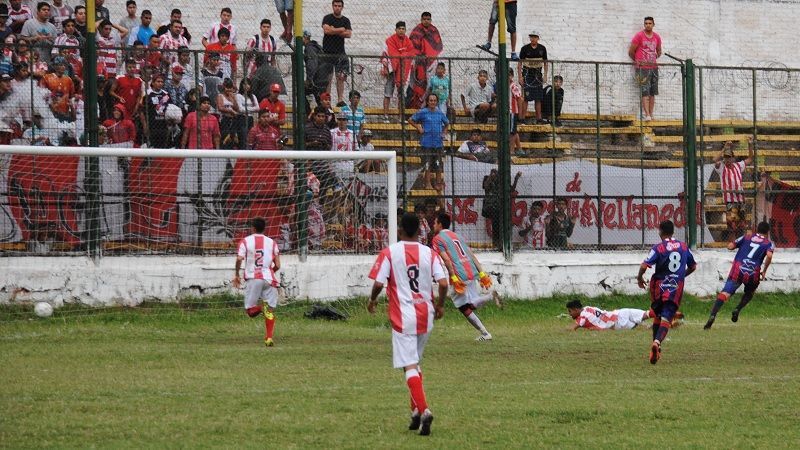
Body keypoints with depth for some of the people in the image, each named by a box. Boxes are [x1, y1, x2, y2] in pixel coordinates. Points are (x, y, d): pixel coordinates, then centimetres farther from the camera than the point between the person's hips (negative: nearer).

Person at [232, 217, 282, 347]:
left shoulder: (245, 241, 5)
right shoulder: (272, 242, 10)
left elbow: (239, 259, -10)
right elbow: (277, 265, 7)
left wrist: (236, 275, 3)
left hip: (253, 278, -1)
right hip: (269, 278, 1)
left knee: (250, 310, 5)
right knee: (271, 310, 5)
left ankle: (261, 308, -29)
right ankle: (269, 338, -10)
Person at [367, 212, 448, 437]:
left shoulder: (389, 252, -6)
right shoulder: (429, 253, 2)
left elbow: (379, 283, -10)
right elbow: (443, 283, -5)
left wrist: (372, 301, 11)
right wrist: (440, 305, 13)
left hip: (403, 316, -4)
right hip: (426, 316, 4)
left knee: (409, 366, -6)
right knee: (415, 362, 21)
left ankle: (423, 410, -22)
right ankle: (417, 411, 19)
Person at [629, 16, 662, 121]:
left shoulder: (657, 37, 10)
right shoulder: (639, 36, -5)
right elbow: (631, 51, 0)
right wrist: (637, 61, 10)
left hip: (653, 67, 5)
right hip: (642, 68, -5)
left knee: (652, 93, 4)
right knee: (645, 92, -11)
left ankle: (651, 114, 6)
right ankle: (647, 115, -17)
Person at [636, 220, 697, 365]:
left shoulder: (659, 248, -7)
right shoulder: (683, 246, 5)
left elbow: (644, 266, -16)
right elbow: (693, 266, 17)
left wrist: (639, 278, 3)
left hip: (659, 286, -1)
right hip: (676, 287, 1)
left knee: (657, 316, 19)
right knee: (666, 319, -7)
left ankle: (655, 345, 21)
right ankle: (657, 342, -31)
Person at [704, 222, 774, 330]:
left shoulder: (747, 237, 20)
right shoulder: (768, 244, 13)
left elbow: (730, 246, 15)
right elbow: (769, 256, -8)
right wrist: (764, 271, 3)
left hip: (737, 270, 0)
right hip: (753, 274, 0)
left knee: (725, 293, -13)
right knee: (750, 292, 29)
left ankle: (712, 315, -34)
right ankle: (738, 310, 5)